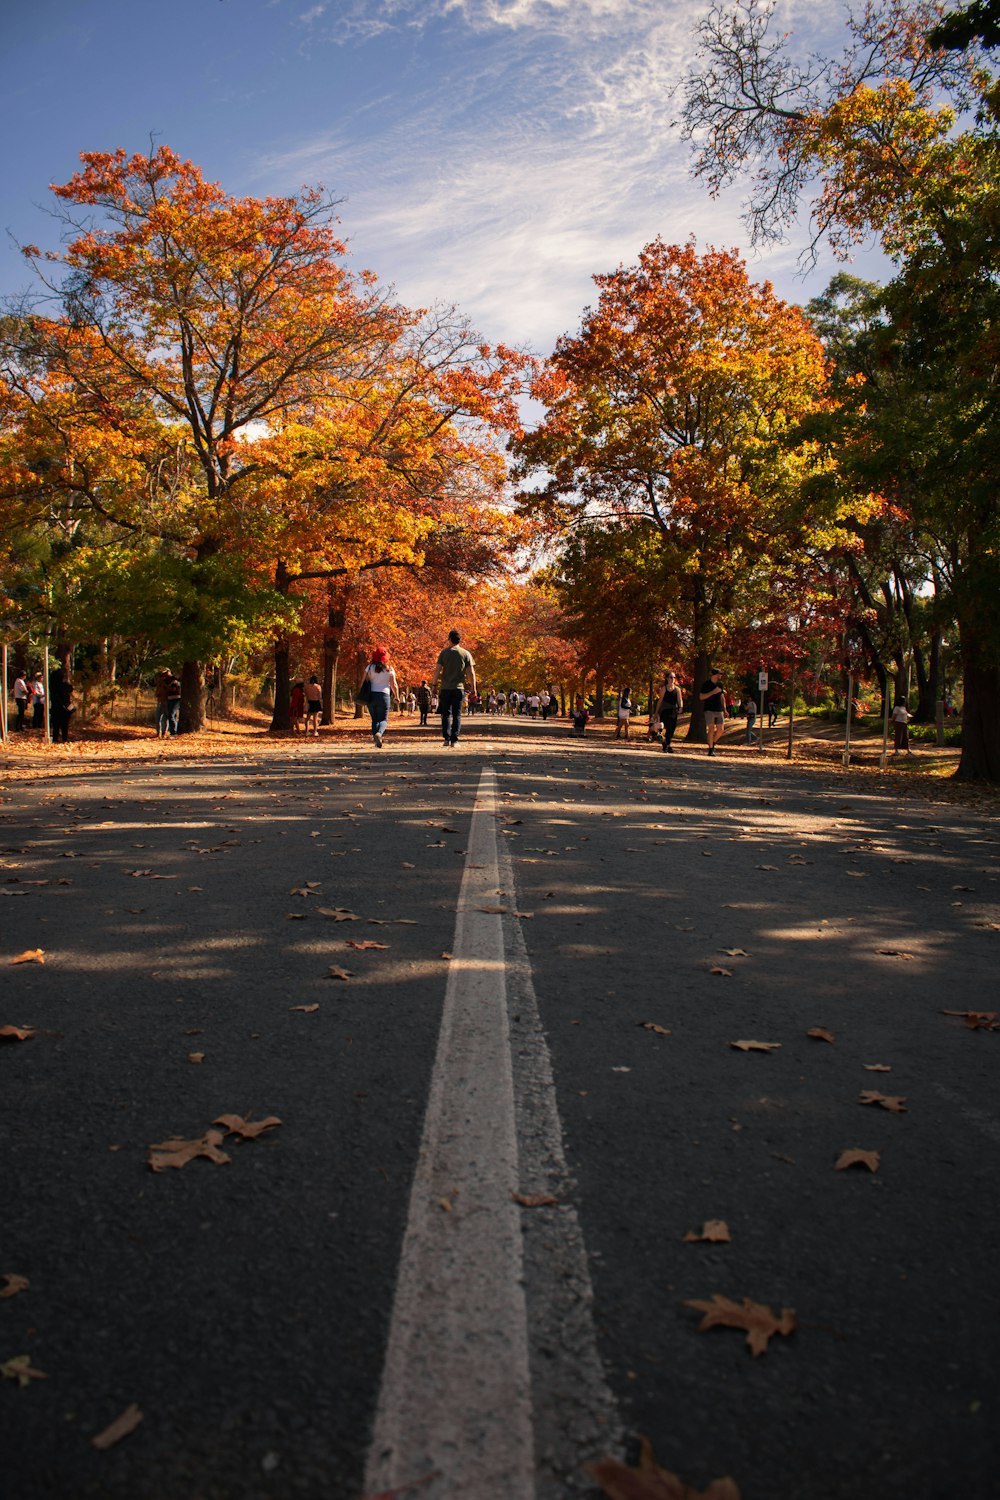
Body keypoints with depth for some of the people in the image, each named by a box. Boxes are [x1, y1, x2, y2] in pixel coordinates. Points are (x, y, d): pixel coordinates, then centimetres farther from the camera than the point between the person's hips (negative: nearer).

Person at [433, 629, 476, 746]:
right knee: (457, 715, 4)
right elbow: (471, 672, -1)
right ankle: (454, 740, -1)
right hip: (459, 688, 0)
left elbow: (438, 671, -4)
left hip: (445, 688, 0)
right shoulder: (465, 653, 2)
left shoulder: (444, 652, 1)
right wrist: (473, 688, 5)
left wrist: (435, 685, 3)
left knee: (446, 714, 8)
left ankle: (447, 738, 2)